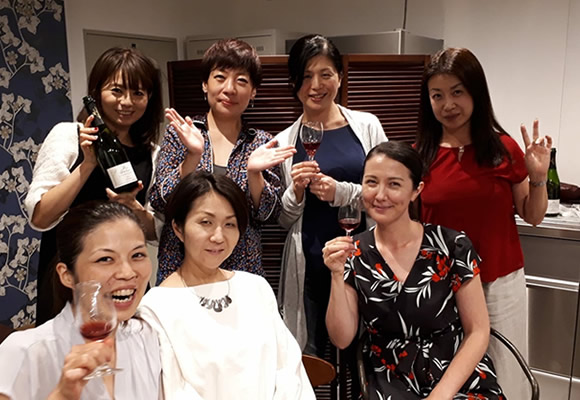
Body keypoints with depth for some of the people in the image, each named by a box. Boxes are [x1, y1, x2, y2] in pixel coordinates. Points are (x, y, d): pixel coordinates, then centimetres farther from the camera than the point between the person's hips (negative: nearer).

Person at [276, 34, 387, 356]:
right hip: (309, 266, 1)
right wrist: (296, 192, -8)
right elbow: (283, 219, 11)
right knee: (311, 359, 9)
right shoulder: (284, 142, 6)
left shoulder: (367, 126, 3)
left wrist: (342, 192, -12)